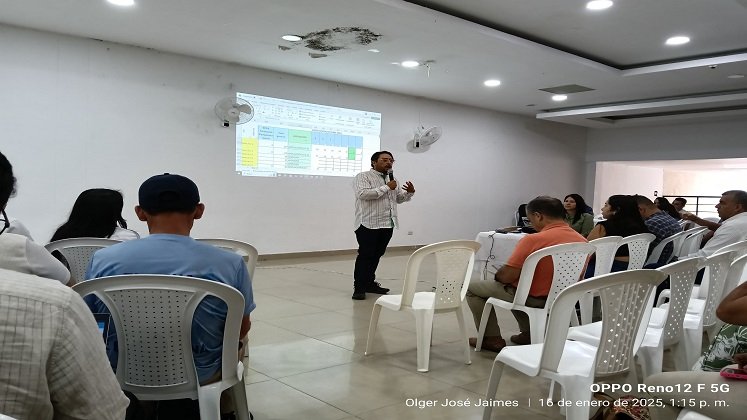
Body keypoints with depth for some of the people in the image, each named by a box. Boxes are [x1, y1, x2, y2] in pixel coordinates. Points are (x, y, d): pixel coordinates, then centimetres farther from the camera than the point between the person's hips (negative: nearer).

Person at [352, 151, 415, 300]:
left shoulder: (392, 179, 19)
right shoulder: (363, 177, -3)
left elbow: (398, 198, 25)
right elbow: (363, 194, -20)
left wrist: (409, 192, 4)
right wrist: (386, 187, -15)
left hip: (388, 224, 7)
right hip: (368, 224, -6)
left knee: (377, 255, 11)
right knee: (365, 255, -4)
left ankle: (370, 283, 21)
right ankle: (359, 287, 1)